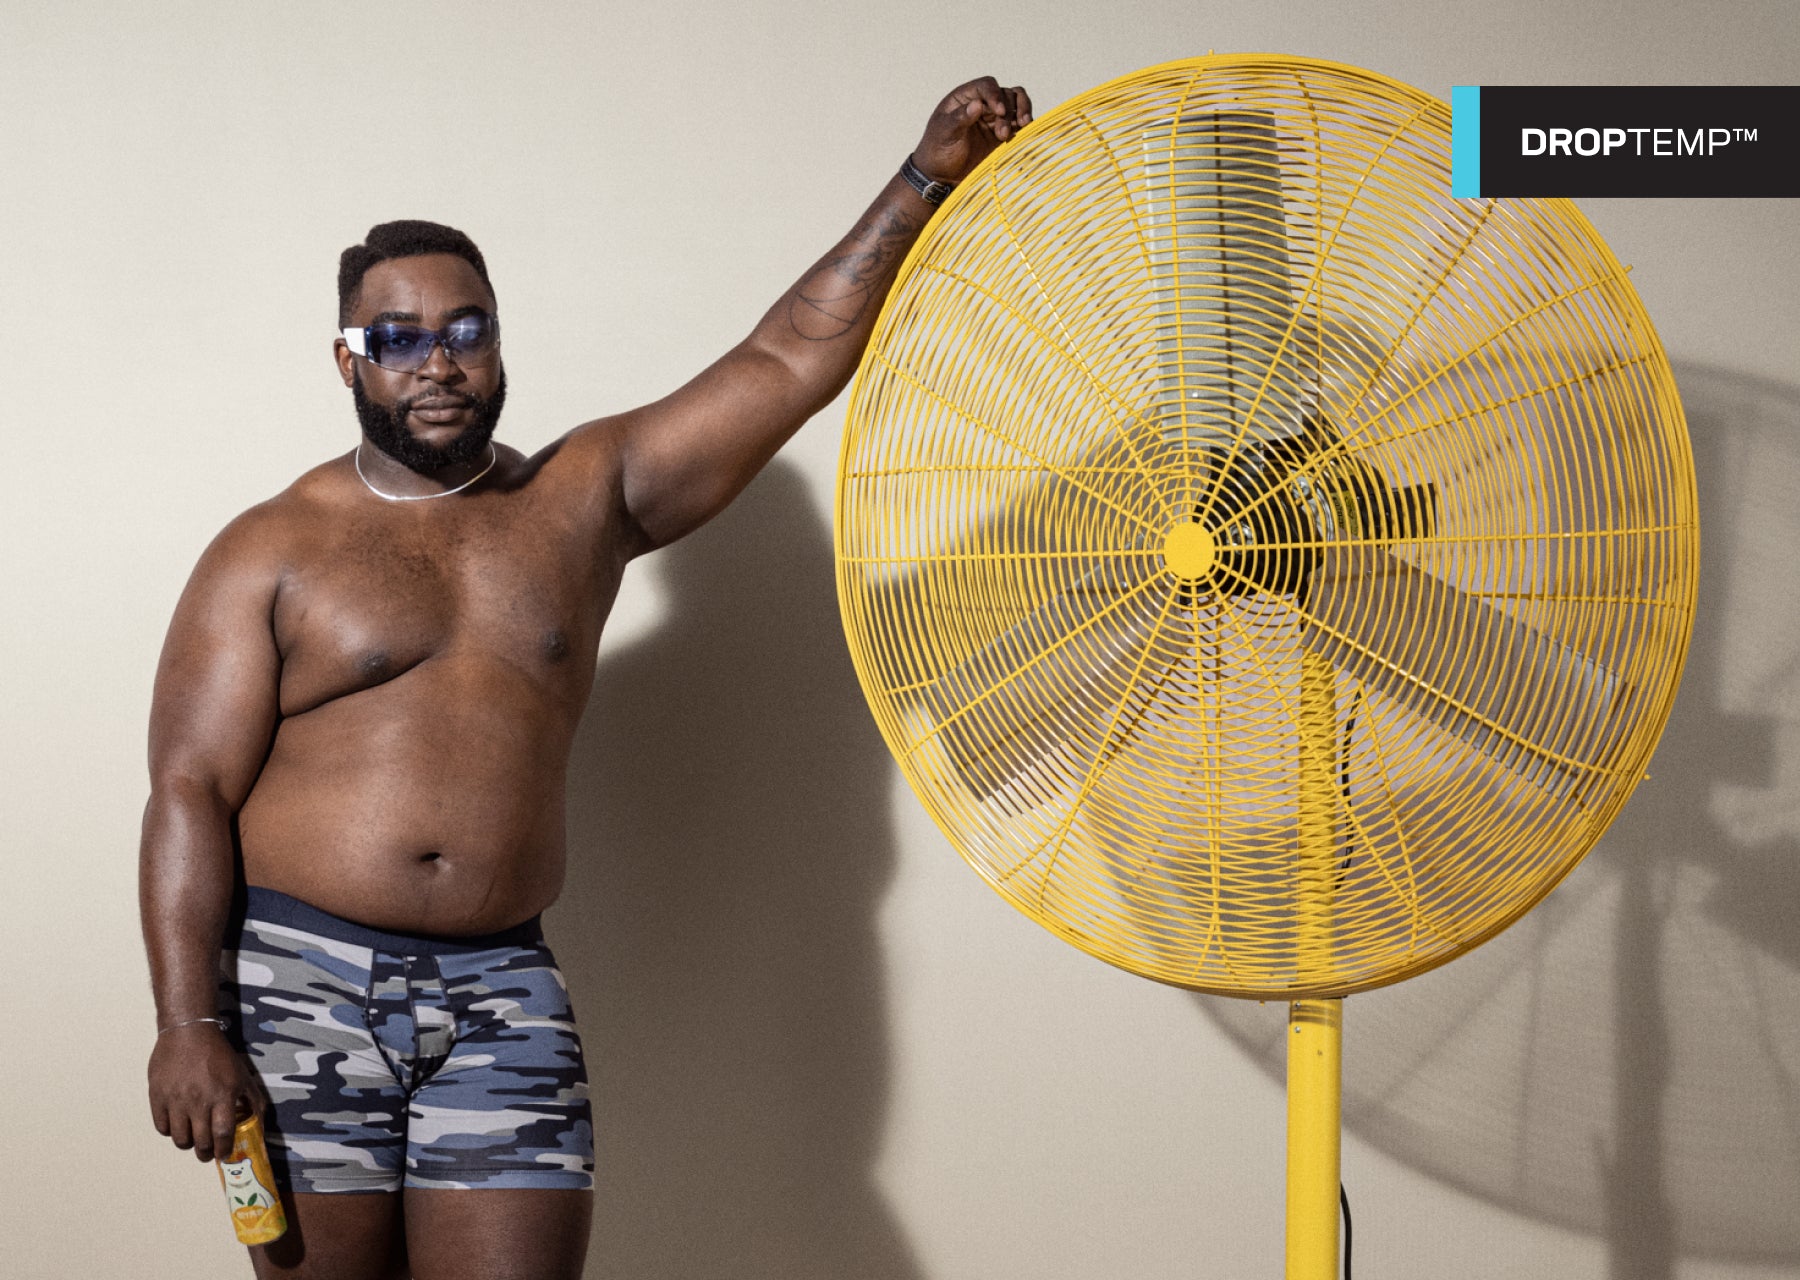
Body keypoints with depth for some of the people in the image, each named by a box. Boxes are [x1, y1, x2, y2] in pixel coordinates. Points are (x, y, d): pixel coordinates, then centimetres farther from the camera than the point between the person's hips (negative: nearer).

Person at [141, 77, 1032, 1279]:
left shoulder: (584, 500, 10)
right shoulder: (272, 551, 2)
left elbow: (791, 359, 5)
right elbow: (191, 791, -4)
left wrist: (925, 181, -2)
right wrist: (188, 1024, -13)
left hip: (500, 998, 2)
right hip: (299, 985, -2)